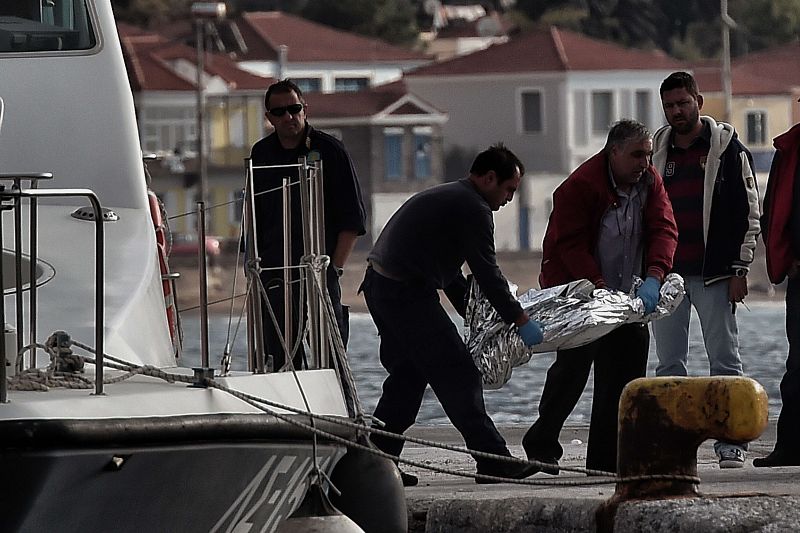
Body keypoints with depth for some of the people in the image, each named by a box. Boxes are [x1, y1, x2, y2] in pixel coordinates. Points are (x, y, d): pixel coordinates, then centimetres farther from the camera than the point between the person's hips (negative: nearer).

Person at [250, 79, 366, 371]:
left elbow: (353, 217, 1)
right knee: (279, 361, 1)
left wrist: (335, 267, -7)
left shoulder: (329, 150, 0)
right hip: (274, 278, 4)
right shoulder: (261, 154, 12)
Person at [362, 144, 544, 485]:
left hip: (378, 286, 10)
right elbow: (486, 273, -13)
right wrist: (521, 321, -8)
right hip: (407, 293, -10)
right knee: (456, 374, -7)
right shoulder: (473, 208, -9)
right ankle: (493, 461, -6)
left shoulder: (445, 197, 24)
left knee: (407, 375, 16)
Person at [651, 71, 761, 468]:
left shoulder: (726, 148, 0)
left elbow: (748, 212, -1)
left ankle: (731, 441, -2)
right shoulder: (656, 150, 12)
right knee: (668, 363, 3)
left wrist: (739, 270, -6)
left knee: (724, 358, -3)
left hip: (712, 273, -4)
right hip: (666, 273, 4)